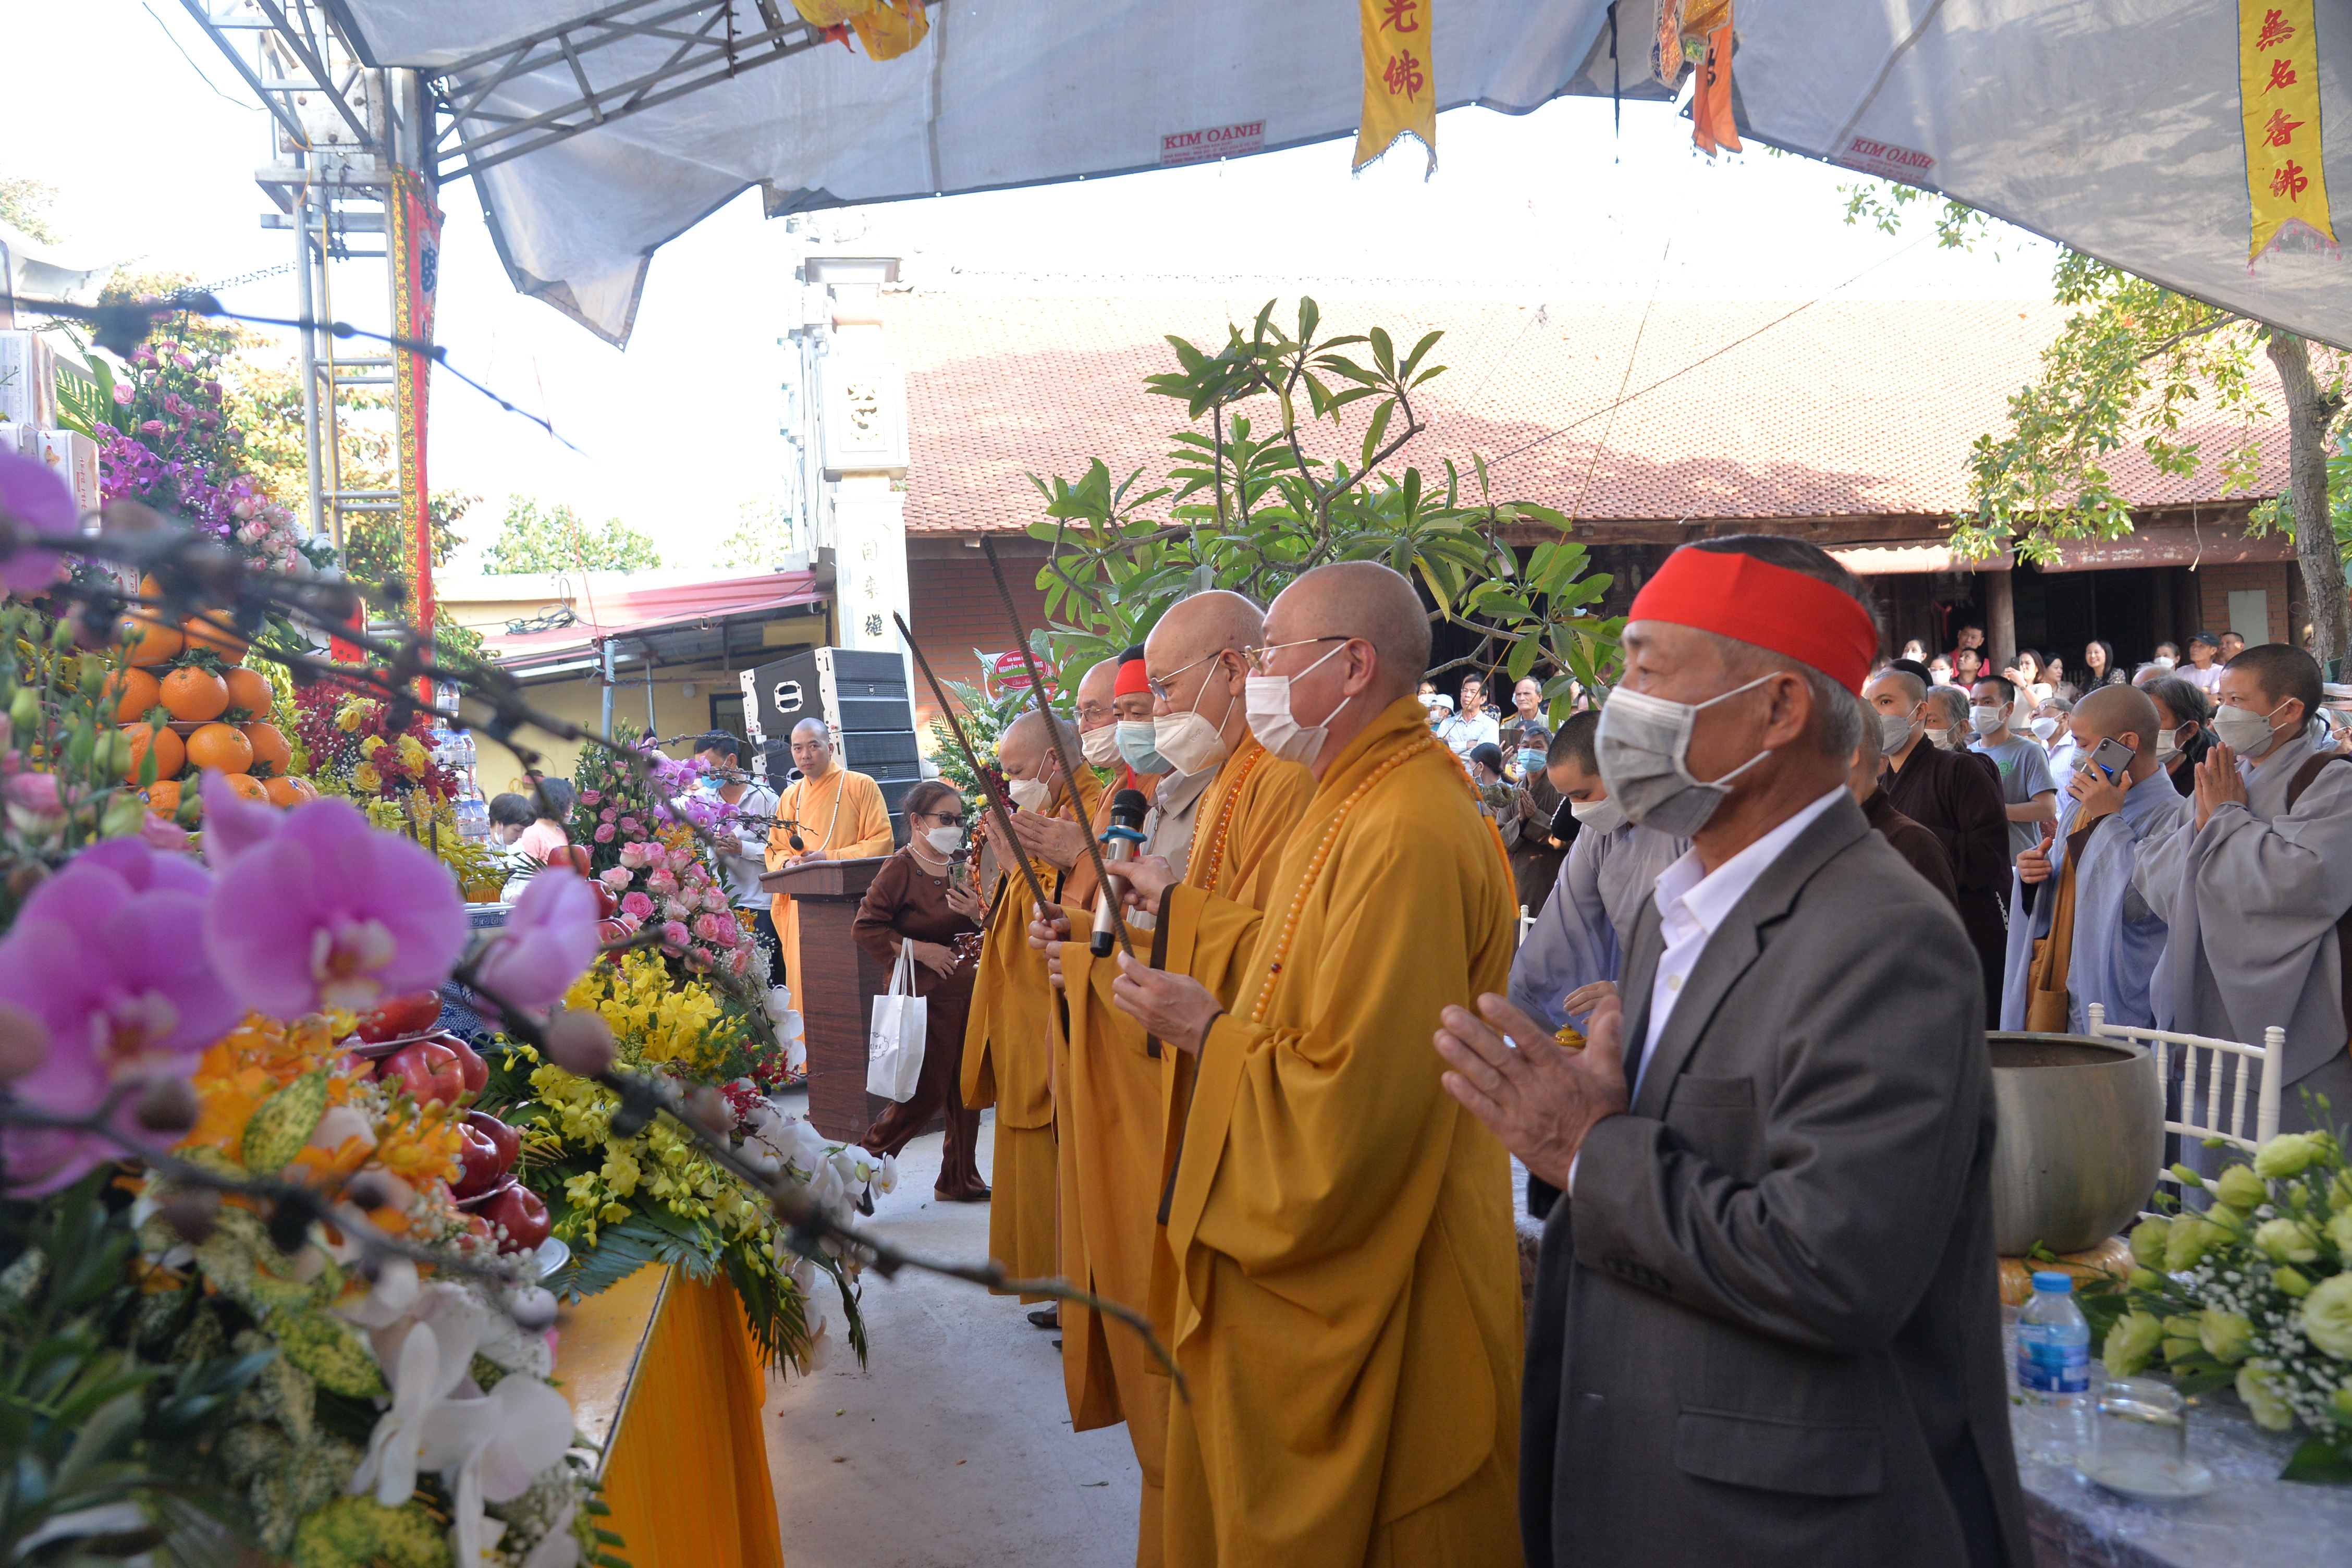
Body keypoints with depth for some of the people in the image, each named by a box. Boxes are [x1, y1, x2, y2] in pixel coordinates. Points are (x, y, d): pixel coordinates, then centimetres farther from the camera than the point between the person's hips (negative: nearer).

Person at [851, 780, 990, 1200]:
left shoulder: (960, 866, 12)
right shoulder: (900, 869, -9)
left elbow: (988, 929, 20)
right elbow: (864, 928, -12)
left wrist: (976, 914, -3)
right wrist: (919, 949, -17)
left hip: (970, 991, 7)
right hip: (927, 995, -7)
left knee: (966, 1090, 9)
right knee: (927, 1094, -5)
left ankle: (960, 1180, 21)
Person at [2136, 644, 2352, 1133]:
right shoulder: (2222, 781, 14)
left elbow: (2303, 879, -26)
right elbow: (2151, 881, 10)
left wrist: (2227, 817, -11)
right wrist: (2202, 824, -8)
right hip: (2206, 1018, 7)